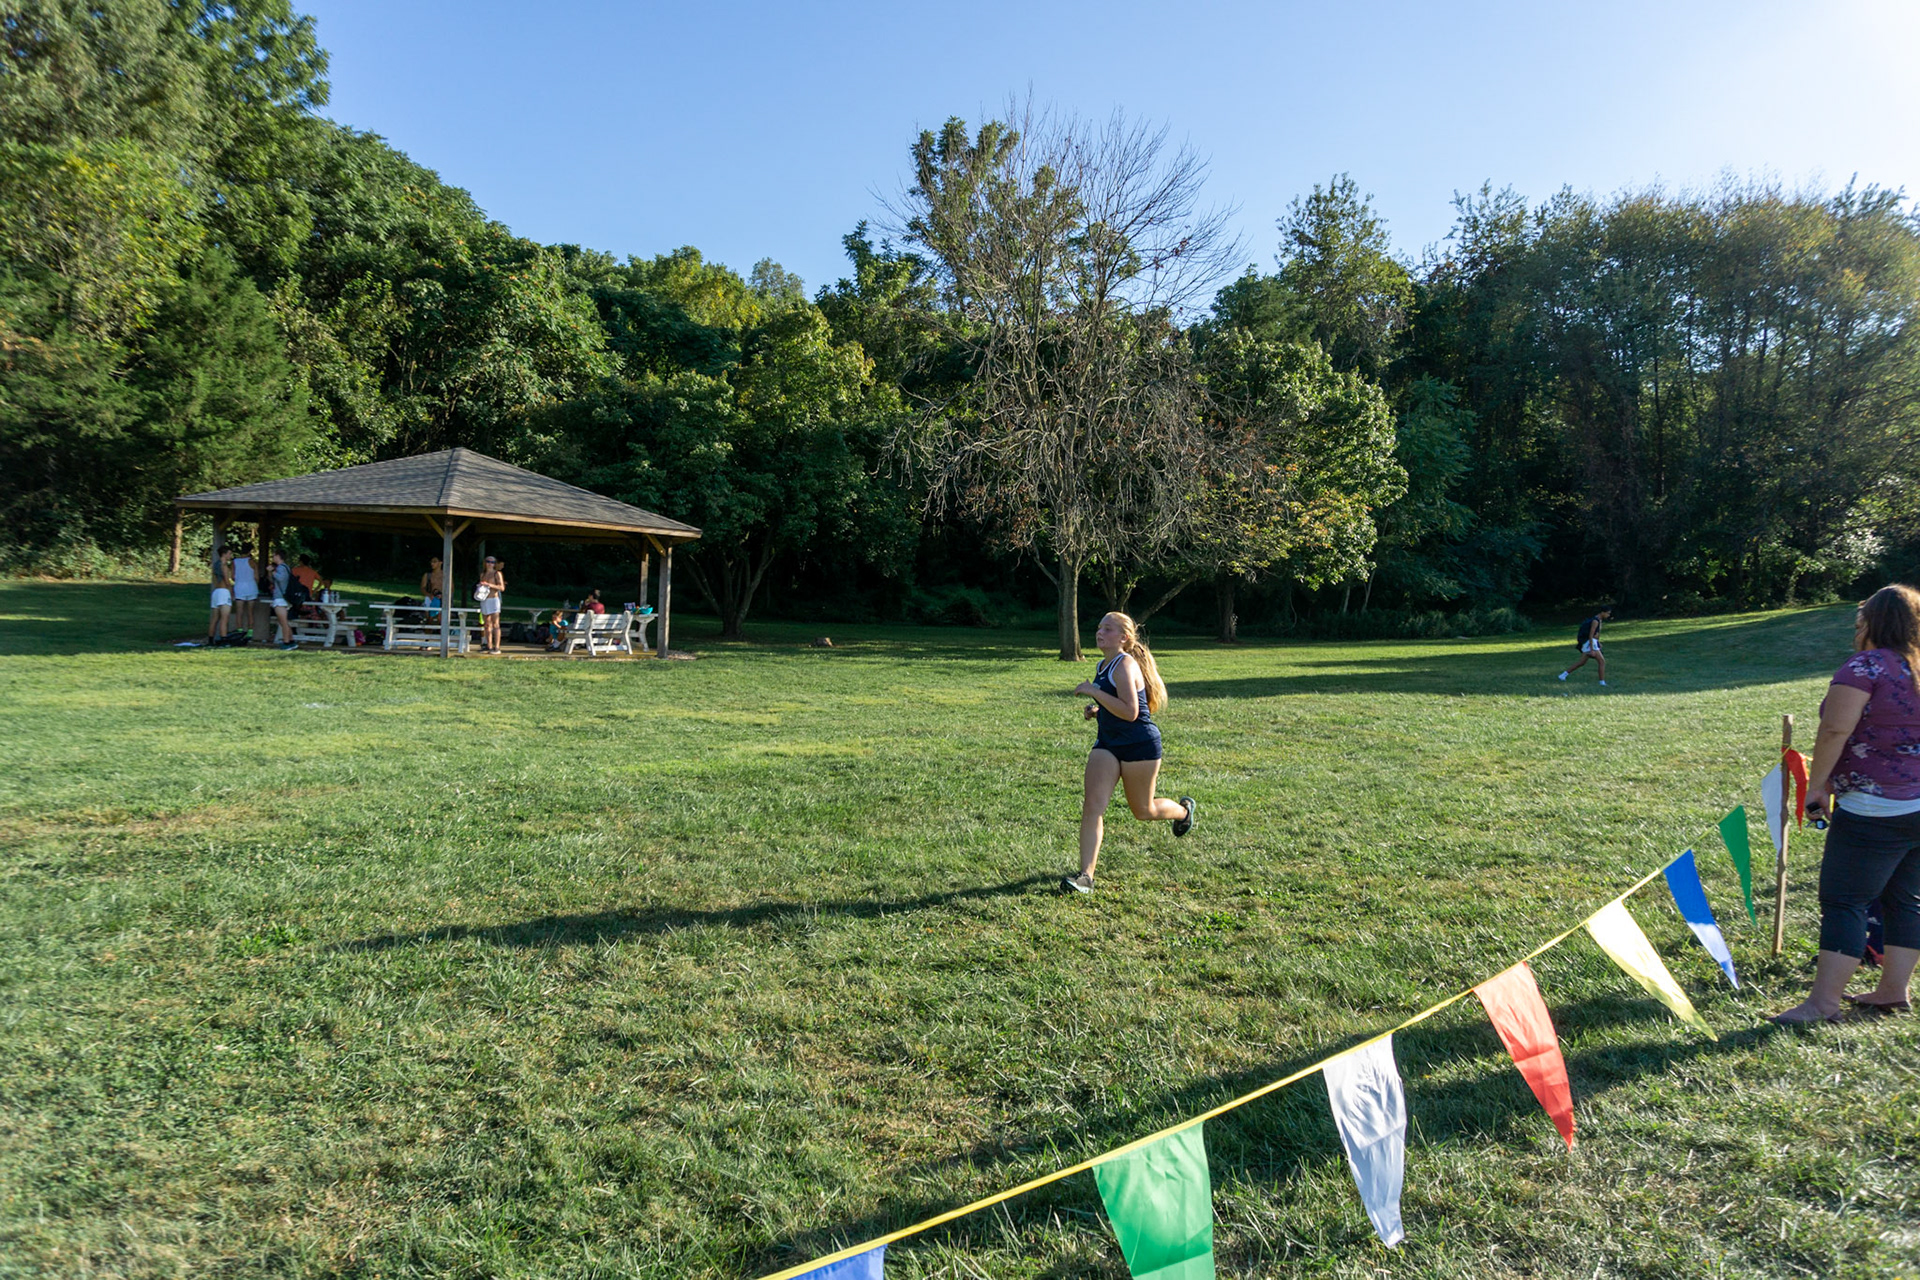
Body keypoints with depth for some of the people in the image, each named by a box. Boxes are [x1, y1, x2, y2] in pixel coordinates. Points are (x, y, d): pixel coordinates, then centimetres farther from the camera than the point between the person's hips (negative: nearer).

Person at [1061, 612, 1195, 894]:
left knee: (1143, 811, 11)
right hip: (1107, 743, 7)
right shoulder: (1102, 666, 10)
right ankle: (1086, 876, -11)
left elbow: (1130, 712, -27)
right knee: (1092, 805, -10)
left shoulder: (1125, 665, -18)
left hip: (1140, 746, -7)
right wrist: (1096, 710, 6)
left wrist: (1093, 692, -26)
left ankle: (1184, 810, 44)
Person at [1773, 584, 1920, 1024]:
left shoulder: (1865, 666, -13)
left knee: (1843, 901, -4)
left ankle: (1824, 1001, -3)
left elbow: (1835, 730, -21)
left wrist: (1817, 785, -13)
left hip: (1874, 810, -8)